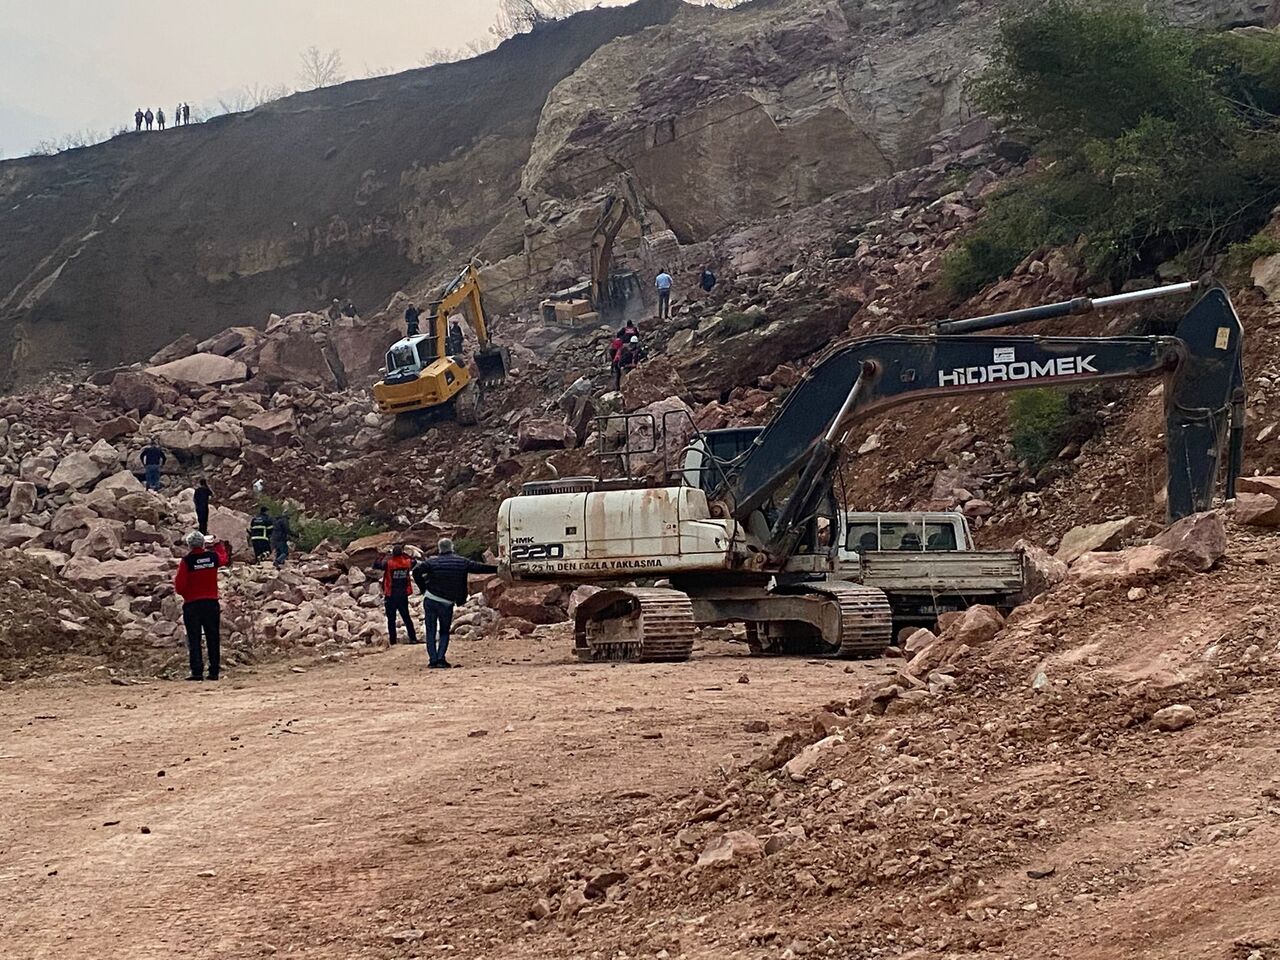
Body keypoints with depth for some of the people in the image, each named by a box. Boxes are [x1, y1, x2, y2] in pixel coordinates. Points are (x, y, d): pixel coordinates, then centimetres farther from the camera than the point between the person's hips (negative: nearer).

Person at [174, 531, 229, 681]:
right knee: (212, 638, 8)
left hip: (191, 604, -3)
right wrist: (218, 545, 40)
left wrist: (185, 594, 14)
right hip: (211, 603, 3)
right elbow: (225, 559, 25)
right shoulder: (213, 557, -1)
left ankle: (197, 672, -6)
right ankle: (214, 671, 7)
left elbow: (179, 586, -9)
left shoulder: (186, 561, -10)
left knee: (194, 639, 0)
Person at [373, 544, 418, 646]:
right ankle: (413, 638, 12)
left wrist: (382, 556, 4)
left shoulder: (388, 563, -16)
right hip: (403, 596, 3)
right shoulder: (407, 562, -4)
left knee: (391, 619, 4)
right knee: (406, 617, 15)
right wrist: (404, 554, 15)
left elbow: (375, 565, -6)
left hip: (391, 597, -3)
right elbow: (413, 563, 19)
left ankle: (393, 641, 2)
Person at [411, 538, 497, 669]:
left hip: (430, 600, 0)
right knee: (444, 632, 14)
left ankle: (433, 660, 1)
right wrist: (497, 569, 18)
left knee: (431, 632, 9)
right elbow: (479, 567, 7)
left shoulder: (432, 561, -2)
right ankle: (441, 659, -1)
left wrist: (423, 588, -2)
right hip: (447, 604, 1)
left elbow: (416, 571, -12)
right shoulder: (462, 562, 1)